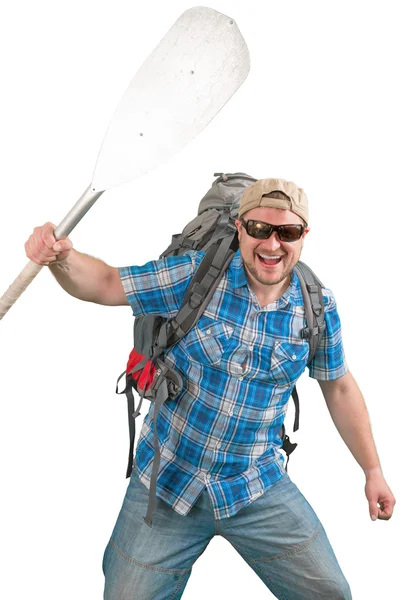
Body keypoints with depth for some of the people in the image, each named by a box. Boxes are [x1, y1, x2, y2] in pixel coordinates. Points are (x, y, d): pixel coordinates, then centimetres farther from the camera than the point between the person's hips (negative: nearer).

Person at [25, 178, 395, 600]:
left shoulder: (318, 307, -6)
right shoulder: (196, 275, -14)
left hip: (258, 490, 2)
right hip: (165, 482, -1)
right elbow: (106, 284, -10)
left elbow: (339, 388, 7)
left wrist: (372, 470, 9)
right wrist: (60, 258, -31)